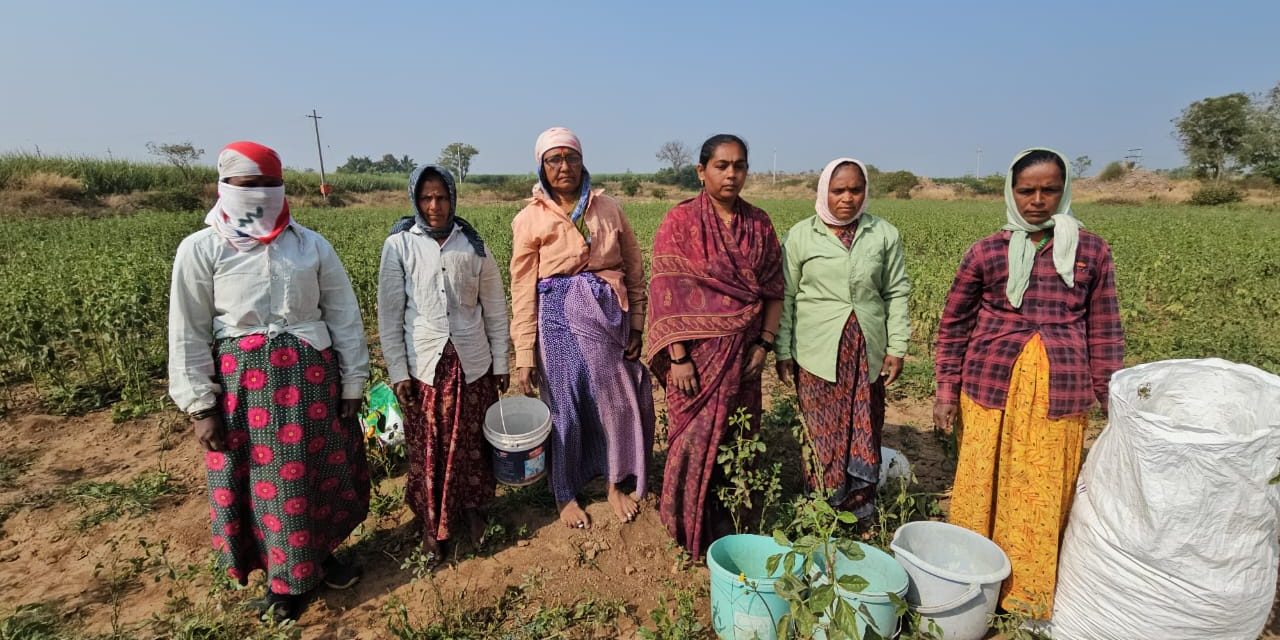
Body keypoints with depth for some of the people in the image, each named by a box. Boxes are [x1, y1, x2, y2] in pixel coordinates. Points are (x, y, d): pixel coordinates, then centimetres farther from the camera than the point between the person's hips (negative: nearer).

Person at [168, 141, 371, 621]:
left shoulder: (312, 245, 1)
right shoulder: (201, 250, -3)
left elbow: (344, 317, 3)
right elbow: (187, 333, -1)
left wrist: (353, 383, 2)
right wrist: (199, 405, -4)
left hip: (312, 375, 2)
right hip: (243, 380, -1)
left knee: (319, 469, 12)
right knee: (260, 479, 10)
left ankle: (319, 554, 36)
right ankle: (282, 574, 31)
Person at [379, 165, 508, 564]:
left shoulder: (473, 245, 0)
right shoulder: (399, 246, -3)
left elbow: (494, 308, 5)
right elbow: (390, 314, -1)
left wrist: (500, 363, 6)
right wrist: (397, 371, -4)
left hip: (472, 362, 1)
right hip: (423, 364, -1)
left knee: (471, 441, 11)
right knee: (427, 449, 9)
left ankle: (472, 508, 33)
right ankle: (433, 524, 28)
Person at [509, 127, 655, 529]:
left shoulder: (608, 208, 6)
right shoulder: (529, 219, 0)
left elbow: (634, 269, 9)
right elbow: (522, 291, -2)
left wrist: (636, 324, 4)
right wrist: (524, 355, -5)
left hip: (608, 314, 2)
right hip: (559, 318, -2)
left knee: (617, 399, 8)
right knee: (564, 406, 8)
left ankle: (616, 484, 31)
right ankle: (566, 495, 29)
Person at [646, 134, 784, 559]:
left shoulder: (759, 224, 6)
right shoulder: (680, 221, -6)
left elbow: (774, 290, 8)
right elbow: (667, 292, -10)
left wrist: (764, 344, -2)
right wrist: (677, 356, -15)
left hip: (744, 354, 4)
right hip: (698, 351, -4)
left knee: (738, 439, 11)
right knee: (696, 441, 4)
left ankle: (732, 526, 31)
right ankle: (693, 532, 25)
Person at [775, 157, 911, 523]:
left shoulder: (884, 235, 4)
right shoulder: (801, 235, 0)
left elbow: (897, 294, 8)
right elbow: (785, 297, 2)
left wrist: (897, 348, 3)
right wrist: (783, 352, 1)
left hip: (867, 352, 2)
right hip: (819, 352, -2)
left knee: (865, 435, 8)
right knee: (822, 436, 5)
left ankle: (862, 518, 23)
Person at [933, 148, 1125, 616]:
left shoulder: (1091, 251, 4)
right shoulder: (987, 252, 1)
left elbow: (1104, 333, 8)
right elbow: (954, 325, 6)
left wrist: (1115, 402, 7)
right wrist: (946, 389, 3)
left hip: (1061, 395, 1)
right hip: (990, 389, 0)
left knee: (1046, 496, 8)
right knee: (982, 487, 9)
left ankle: (1032, 593, 29)